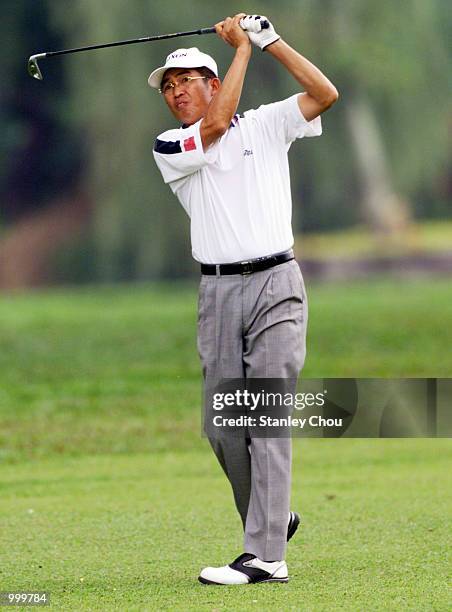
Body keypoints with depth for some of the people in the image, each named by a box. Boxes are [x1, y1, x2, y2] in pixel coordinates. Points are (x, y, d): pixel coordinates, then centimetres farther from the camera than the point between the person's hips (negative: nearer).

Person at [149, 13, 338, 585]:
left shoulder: (265, 124, 9)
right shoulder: (169, 148, 9)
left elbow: (324, 94, -2)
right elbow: (215, 126, -10)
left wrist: (269, 39, -5)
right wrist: (241, 45, -4)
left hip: (274, 284, -3)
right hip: (218, 291, 3)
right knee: (224, 425, 3)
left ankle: (263, 555, -16)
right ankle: (272, 521, 23)